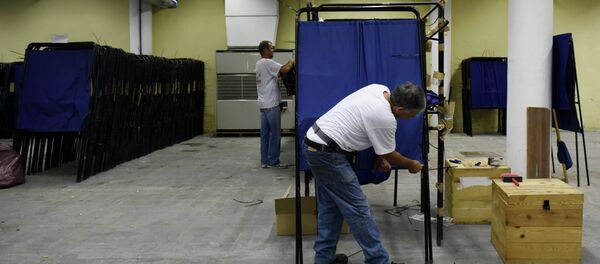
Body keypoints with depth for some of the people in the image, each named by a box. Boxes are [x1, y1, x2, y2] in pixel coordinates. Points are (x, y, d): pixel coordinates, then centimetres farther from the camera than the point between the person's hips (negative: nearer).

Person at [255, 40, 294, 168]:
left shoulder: (259, 64, 16)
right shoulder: (268, 63, -14)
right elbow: (285, 69, -23)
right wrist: (291, 62, -4)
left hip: (263, 104, 9)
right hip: (271, 104, -9)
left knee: (265, 133, 10)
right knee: (275, 133, -3)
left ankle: (264, 161, 12)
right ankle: (273, 161, 1)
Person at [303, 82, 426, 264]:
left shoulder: (381, 90, 4)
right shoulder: (385, 119, -21)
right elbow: (389, 155, -4)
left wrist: (380, 156, 20)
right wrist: (411, 165, 13)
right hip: (327, 153, -10)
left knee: (329, 205, 17)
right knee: (357, 208, -5)